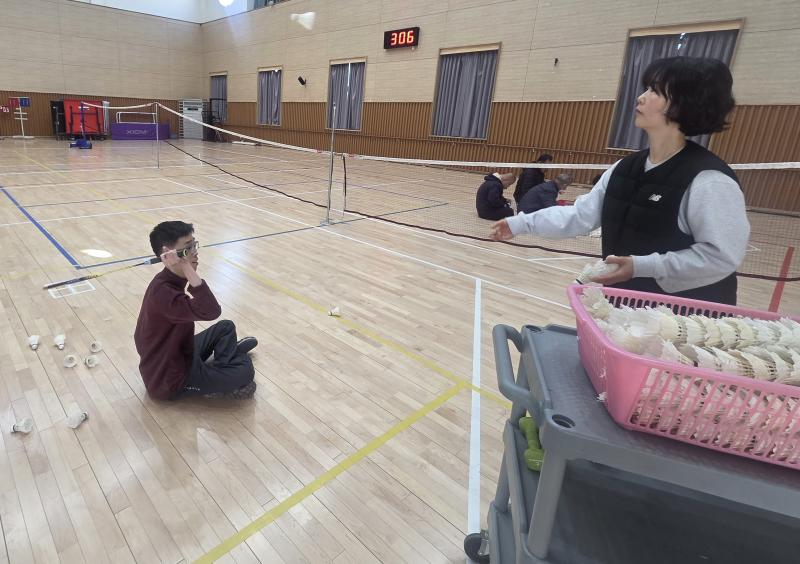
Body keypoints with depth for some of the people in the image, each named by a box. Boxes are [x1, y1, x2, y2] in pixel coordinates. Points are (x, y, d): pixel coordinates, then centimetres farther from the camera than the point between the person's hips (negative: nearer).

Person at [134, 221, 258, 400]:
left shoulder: (172, 280, -2)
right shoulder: (162, 292, -32)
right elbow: (211, 311, -45)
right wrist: (187, 268, -45)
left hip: (176, 354, 9)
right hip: (167, 379, -9)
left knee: (226, 327, 16)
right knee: (244, 369, -14)